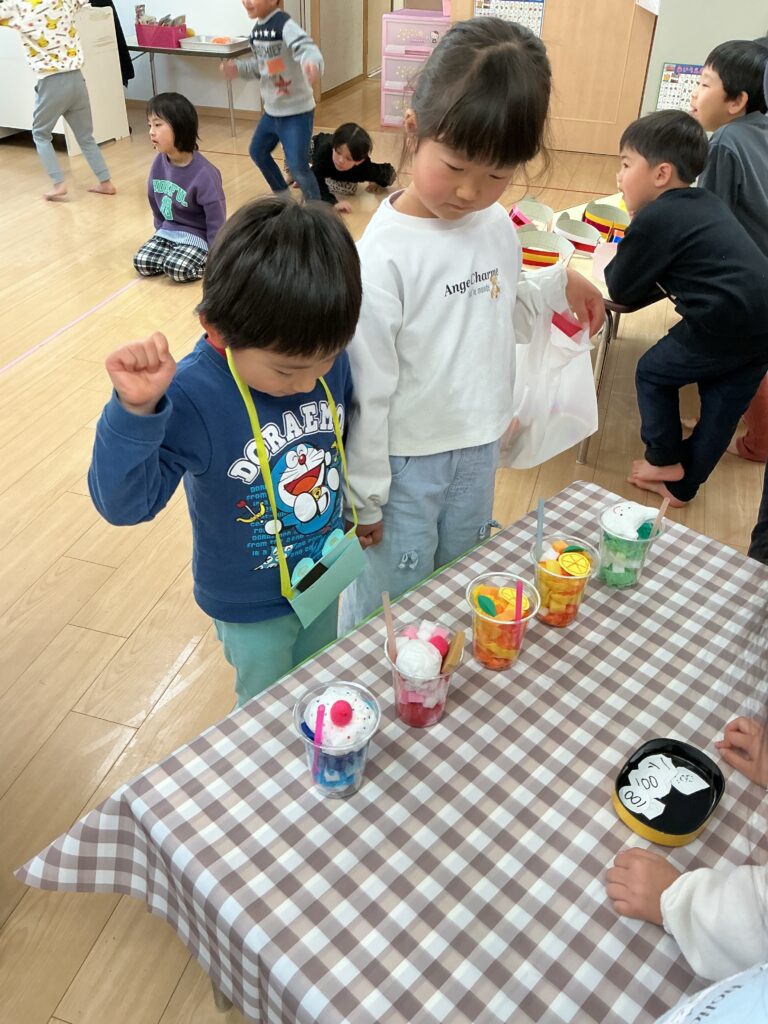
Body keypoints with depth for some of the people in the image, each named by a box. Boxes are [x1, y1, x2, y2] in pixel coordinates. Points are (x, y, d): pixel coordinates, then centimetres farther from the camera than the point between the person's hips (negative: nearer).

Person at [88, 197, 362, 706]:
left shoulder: (327, 358, -18)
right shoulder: (192, 398, -33)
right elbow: (126, 502, -30)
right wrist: (134, 411, -45)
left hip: (323, 574, 4)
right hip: (251, 605, -4)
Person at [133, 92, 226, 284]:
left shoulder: (203, 173, -24)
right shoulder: (159, 163, -6)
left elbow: (216, 220, -18)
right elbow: (155, 203, 11)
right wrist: (160, 231, 16)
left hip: (197, 236, -6)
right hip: (168, 231, 6)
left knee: (176, 268, -28)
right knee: (141, 263, -10)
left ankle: (205, 260, -1)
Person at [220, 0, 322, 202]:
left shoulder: (285, 25, -21)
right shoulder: (257, 27, 5)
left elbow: (307, 48, -38)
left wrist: (312, 65, -60)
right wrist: (237, 68, 2)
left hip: (296, 110, -9)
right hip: (272, 110, 9)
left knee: (297, 165, -13)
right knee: (257, 151, 22)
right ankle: (282, 195, 41)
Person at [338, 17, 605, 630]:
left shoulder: (498, 226, -4)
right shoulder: (385, 256, -24)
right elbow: (366, 391, -18)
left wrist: (560, 286, 1)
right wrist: (366, 496, -11)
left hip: (479, 450, 7)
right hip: (406, 463, -6)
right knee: (387, 605, 11)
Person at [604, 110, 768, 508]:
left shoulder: (653, 218, -6)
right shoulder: (708, 203, 17)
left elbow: (621, 290, 0)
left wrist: (613, 264, 18)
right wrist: (633, 255, 16)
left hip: (725, 326, -8)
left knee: (653, 373, 15)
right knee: (721, 404, 17)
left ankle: (665, 460, 27)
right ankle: (681, 485, 31)